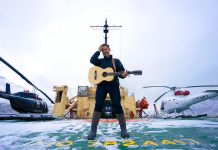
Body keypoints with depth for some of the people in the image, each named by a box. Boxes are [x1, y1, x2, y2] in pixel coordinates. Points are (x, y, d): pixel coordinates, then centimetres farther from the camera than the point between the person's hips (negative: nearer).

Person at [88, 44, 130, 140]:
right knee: (98, 106, -7)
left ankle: (123, 129, 6)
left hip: (113, 85, -1)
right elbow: (92, 60, -5)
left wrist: (123, 75, -21)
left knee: (117, 106, -6)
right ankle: (93, 130, 1)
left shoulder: (116, 61, 13)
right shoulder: (100, 61, 17)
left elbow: (121, 71, 3)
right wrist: (98, 51, 2)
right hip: (101, 85, 1)